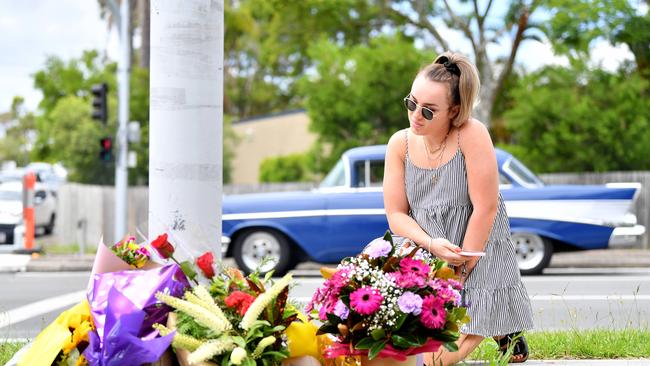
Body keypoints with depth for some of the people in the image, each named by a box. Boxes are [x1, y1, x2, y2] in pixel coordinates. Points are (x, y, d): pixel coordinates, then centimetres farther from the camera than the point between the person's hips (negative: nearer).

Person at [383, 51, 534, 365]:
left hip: (478, 254, -4)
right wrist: (431, 243, -19)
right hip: (425, 261, 5)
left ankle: (502, 328, 18)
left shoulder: (472, 135, -17)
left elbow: (485, 208, -18)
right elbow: (396, 214, 0)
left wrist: (460, 274, -14)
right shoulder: (400, 144, -3)